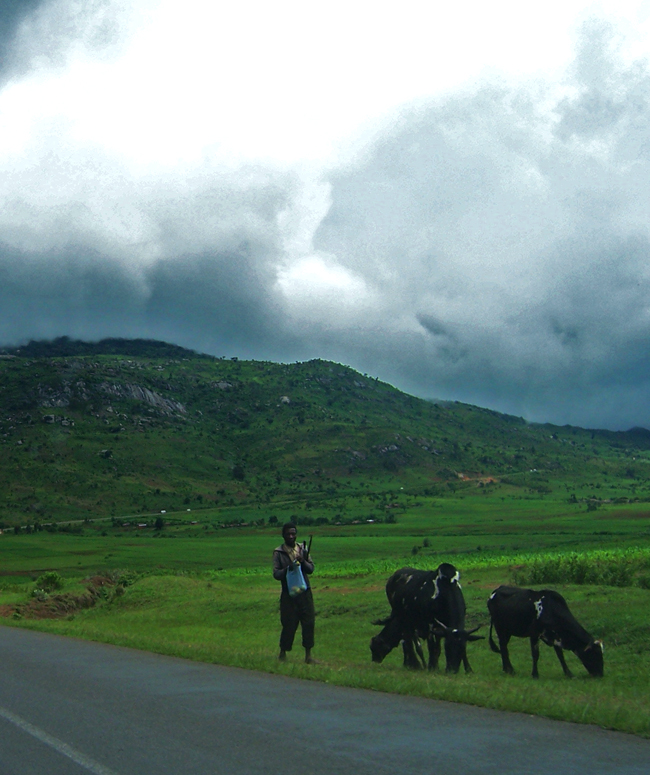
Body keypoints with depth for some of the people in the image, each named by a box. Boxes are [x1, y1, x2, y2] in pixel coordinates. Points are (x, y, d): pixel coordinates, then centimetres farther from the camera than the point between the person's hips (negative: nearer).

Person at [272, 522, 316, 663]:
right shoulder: (279, 553, -2)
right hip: (288, 594, -3)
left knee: (309, 623, 1)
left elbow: (311, 569, 5)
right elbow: (276, 574, -7)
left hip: (305, 592, 3)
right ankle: (282, 654, 17)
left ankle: (308, 655, 10)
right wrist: (287, 569, -25)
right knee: (289, 625, 0)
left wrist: (303, 562, -15)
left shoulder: (303, 549, 7)